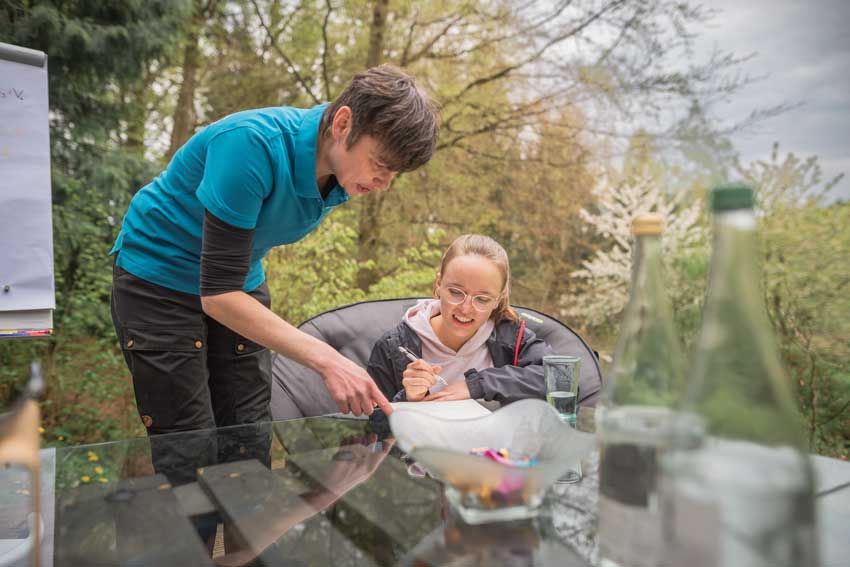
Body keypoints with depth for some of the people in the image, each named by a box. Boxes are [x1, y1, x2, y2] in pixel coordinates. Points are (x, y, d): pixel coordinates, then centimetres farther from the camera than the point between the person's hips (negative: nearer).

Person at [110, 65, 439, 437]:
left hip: (242, 284, 6)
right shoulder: (252, 144, -31)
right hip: (158, 280, -6)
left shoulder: (344, 174, -10)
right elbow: (218, 293, -31)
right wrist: (326, 359, -36)